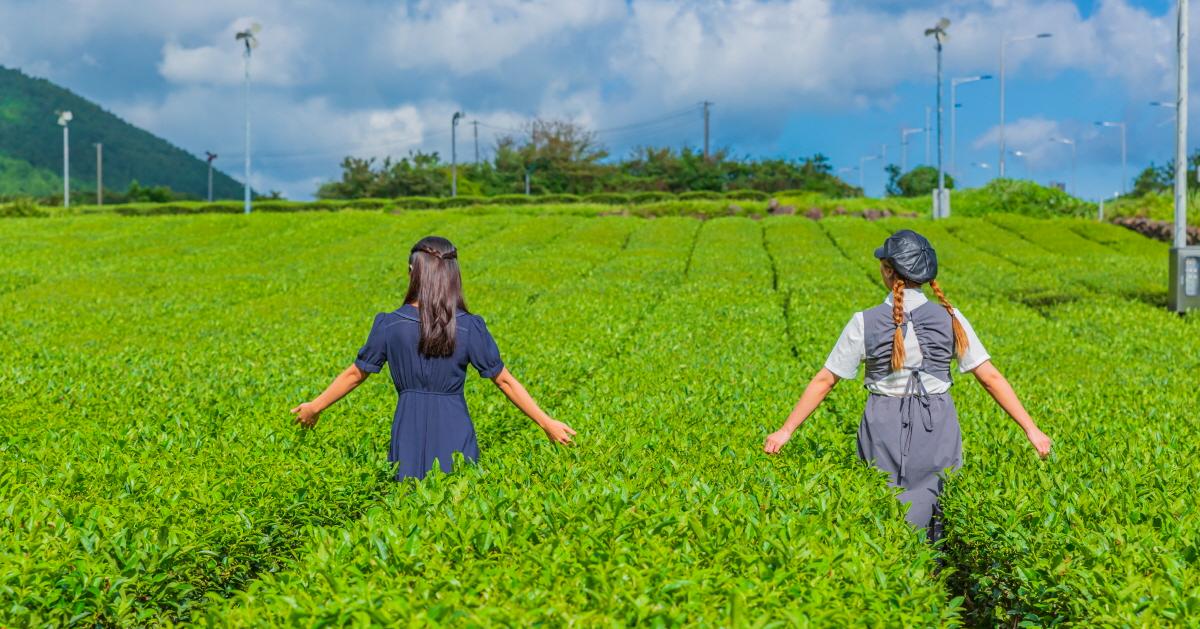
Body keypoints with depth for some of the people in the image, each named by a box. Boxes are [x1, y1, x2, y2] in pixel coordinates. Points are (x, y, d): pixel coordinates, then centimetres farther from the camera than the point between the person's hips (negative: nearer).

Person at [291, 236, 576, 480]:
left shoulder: (389, 325, -5)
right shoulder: (469, 328, -8)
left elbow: (354, 374, 6)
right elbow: (505, 381, -2)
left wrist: (314, 407, 22)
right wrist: (547, 423, 7)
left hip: (409, 436, 1)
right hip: (454, 434, -1)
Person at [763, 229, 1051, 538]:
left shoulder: (865, 323, -7)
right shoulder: (950, 319, -4)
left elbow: (824, 381, -2)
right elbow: (991, 377, -4)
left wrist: (786, 431, 5)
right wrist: (1031, 429, 2)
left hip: (884, 431, -1)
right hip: (937, 429, 1)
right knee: (933, 521, 9)